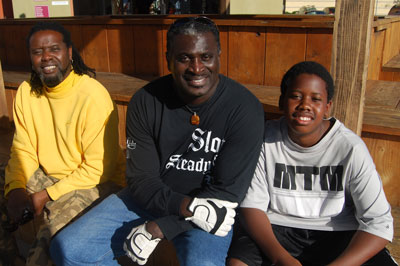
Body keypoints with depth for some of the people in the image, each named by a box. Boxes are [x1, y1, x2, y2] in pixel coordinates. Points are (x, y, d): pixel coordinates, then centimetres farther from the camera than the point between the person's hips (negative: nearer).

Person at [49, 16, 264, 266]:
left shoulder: (245, 108, -15)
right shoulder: (145, 102, -8)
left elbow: (228, 192, -15)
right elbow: (141, 179, -7)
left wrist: (160, 228, -20)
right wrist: (185, 206, -26)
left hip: (209, 206, -2)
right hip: (150, 198, 3)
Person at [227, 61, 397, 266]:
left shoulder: (350, 148, -10)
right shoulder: (266, 139, -7)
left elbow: (379, 222, -12)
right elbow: (251, 206, -8)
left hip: (336, 233, 1)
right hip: (274, 228, 0)